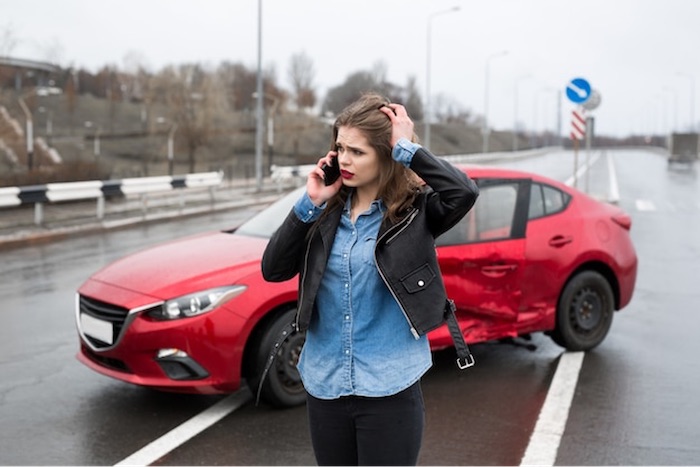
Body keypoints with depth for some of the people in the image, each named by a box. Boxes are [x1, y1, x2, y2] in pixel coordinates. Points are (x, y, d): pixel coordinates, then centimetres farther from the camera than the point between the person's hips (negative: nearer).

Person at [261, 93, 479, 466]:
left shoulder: (414, 209, -7)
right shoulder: (328, 209, 4)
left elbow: (464, 192, -28)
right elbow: (273, 270, -2)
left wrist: (407, 149, -19)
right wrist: (309, 204, -10)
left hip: (389, 388, -4)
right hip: (324, 383, 5)